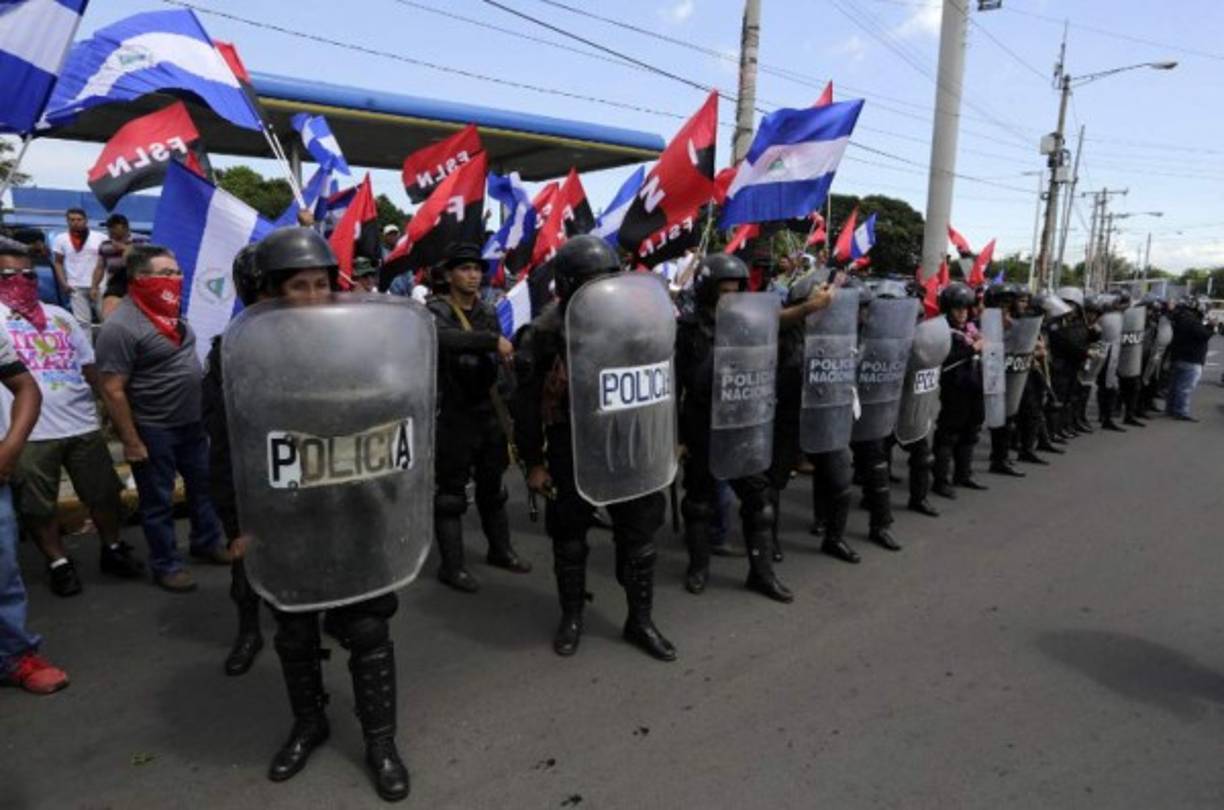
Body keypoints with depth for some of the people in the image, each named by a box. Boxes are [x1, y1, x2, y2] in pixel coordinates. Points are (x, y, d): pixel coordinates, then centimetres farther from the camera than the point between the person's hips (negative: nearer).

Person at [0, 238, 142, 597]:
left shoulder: (60, 316, 13)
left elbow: (90, 366, 13)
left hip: (83, 425, 4)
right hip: (29, 434, -3)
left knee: (103, 492, 12)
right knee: (38, 506, 8)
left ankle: (113, 550, 29)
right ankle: (59, 563, 25)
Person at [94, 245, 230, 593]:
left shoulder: (170, 312, 5)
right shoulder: (120, 326, -20)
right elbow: (113, 391, -20)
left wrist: (205, 411, 15)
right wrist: (131, 442, -19)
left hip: (191, 422, 8)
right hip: (153, 430, -8)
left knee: (204, 485, 20)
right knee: (159, 500, 8)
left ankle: (207, 541, 38)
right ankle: (166, 564, 23)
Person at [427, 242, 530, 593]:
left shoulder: (488, 312, 11)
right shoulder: (437, 310, -10)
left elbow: (497, 357, 12)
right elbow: (444, 338, -33)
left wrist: (504, 356, -10)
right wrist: (492, 341, -39)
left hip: (488, 409, 6)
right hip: (454, 414, -6)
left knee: (492, 485, 17)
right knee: (451, 490, 1)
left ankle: (500, 550, 32)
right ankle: (452, 565, 11)